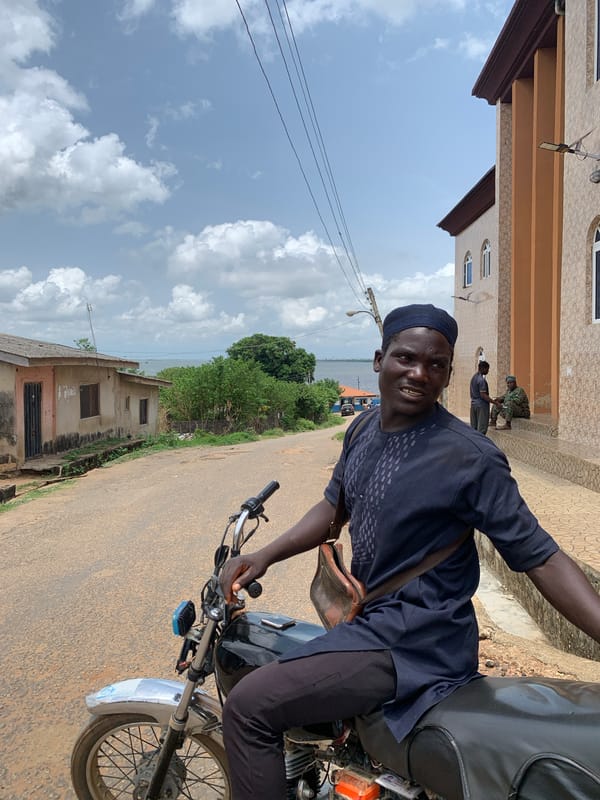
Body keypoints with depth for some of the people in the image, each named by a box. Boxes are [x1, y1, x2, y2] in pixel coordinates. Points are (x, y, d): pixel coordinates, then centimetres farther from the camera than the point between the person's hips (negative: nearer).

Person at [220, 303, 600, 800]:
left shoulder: (470, 457, -22)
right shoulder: (363, 429, 0)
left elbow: (540, 556, -18)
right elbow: (334, 504, 9)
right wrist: (266, 555, -2)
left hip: (413, 641, -8)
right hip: (366, 614, 8)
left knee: (250, 709, -16)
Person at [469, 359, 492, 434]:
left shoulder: (473, 377, 11)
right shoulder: (481, 380, -17)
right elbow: (483, 395, -21)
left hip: (473, 403, 9)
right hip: (481, 405, -9)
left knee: (474, 427, 11)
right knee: (482, 429, -5)